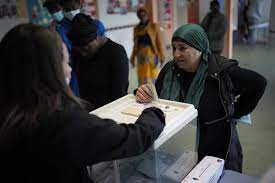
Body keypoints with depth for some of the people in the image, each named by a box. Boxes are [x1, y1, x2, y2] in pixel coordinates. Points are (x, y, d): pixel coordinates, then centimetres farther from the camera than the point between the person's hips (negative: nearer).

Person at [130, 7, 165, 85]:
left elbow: (159, 42, -5)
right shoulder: (136, 28, 8)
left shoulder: (154, 26, -3)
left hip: (152, 54, -3)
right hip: (141, 56, 3)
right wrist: (133, 57, 14)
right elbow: (135, 44, 13)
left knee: (154, 75, 2)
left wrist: (162, 55, -9)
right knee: (142, 77, 4)